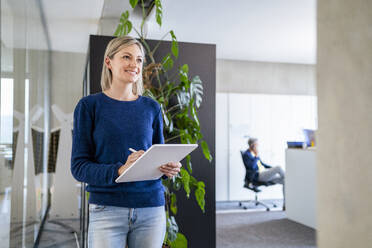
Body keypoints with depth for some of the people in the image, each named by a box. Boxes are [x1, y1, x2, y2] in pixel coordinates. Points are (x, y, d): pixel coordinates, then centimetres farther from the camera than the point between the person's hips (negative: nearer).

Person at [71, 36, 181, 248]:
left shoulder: (151, 108, 8)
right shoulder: (90, 105, -2)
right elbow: (79, 166, -5)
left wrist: (170, 168, -9)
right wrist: (119, 170, -22)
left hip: (151, 208, 3)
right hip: (107, 209, -3)